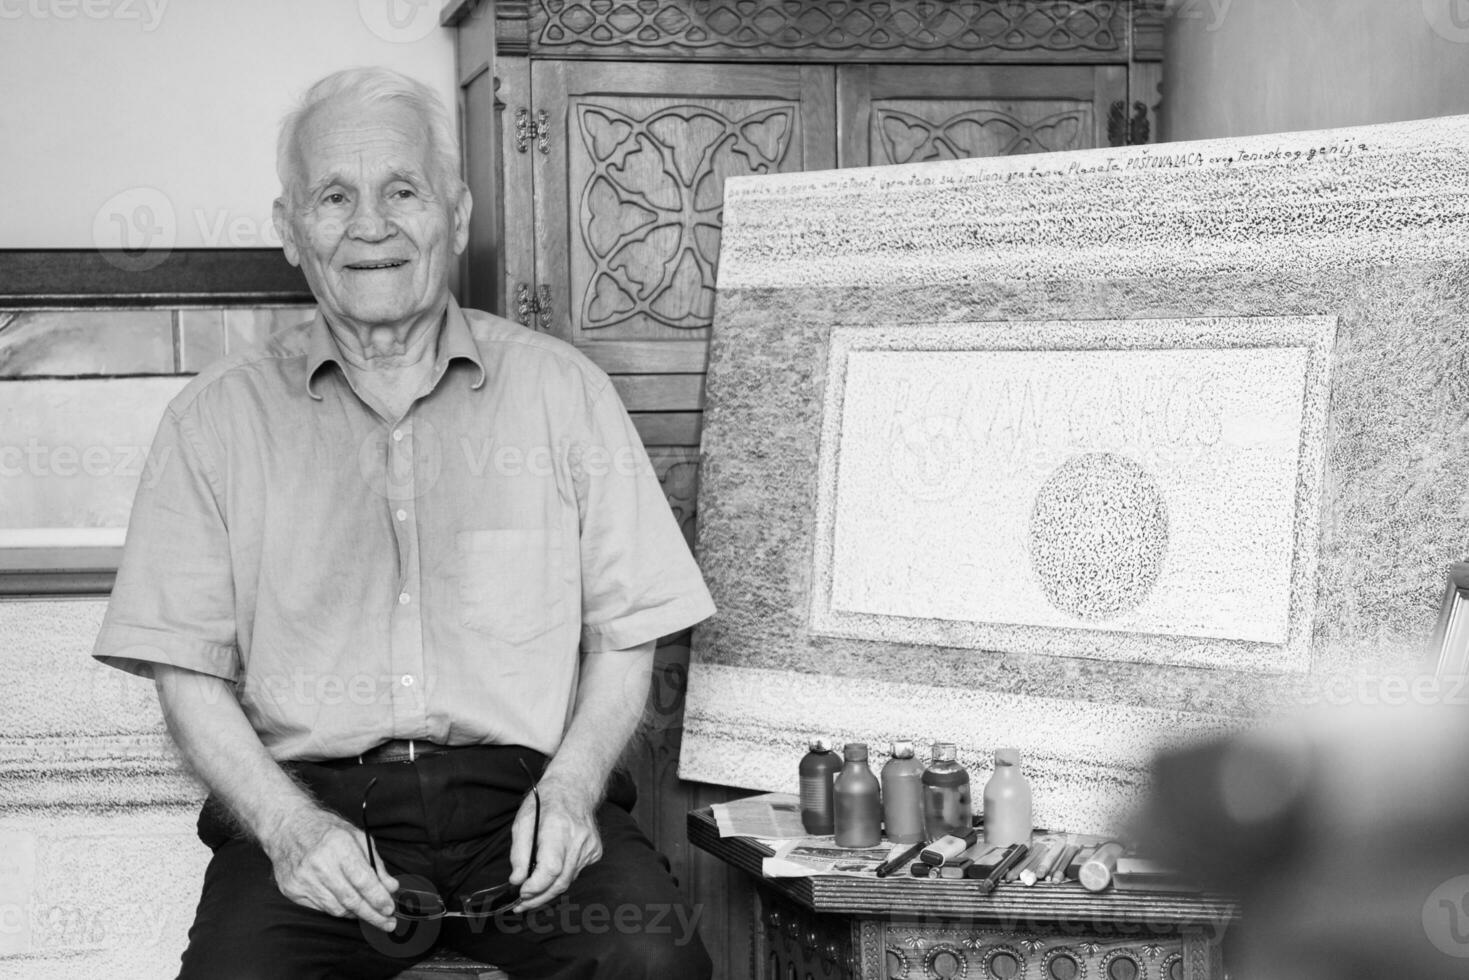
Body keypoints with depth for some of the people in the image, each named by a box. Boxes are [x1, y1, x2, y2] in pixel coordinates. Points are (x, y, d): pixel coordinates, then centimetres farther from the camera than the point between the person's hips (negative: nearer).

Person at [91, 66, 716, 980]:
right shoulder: (219, 418, 9)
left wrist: (571, 786, -8)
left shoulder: (562, 390, 10)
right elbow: (190, 671, 6)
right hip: (312, 795, 0)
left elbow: (625, 635, 10)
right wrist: (286, 821, -11)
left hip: (524, 794, 1)